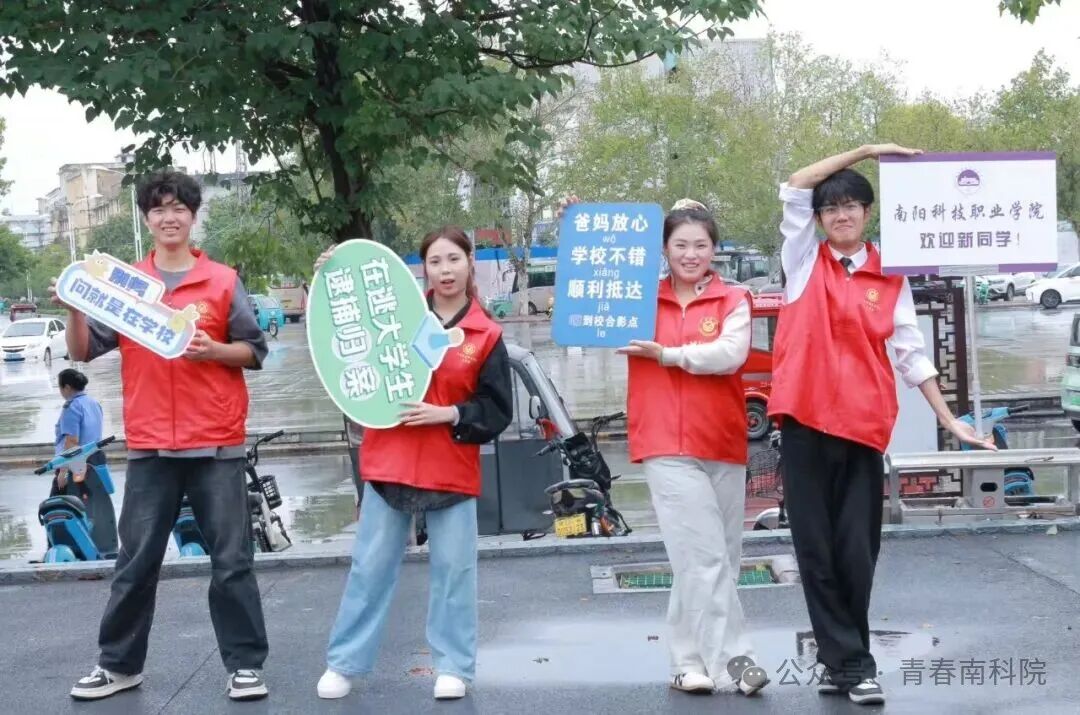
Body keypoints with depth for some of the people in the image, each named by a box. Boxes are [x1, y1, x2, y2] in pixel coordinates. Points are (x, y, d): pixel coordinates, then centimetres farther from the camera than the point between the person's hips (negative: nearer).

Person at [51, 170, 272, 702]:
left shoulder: (223, 281, 3)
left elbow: (254, 351, 5)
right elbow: (85, 351, 6)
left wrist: (214, 350, -13)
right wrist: (74, 308, -11)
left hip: (215, 443, -1)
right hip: (150, 445, 2)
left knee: (231, 559, 1)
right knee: (136, 561, 7)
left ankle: (244, 664, 8)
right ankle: (119, 664, 20)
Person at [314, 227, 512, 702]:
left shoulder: (487, 336, 0)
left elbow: (498, 412, -1)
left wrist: (448, 414, -15)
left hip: (452, 471, -1)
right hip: (388, 463, 1)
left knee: (454, 569, 4)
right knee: (370, 566, 7)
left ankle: (453, 667, 17)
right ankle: (343, 664, 16)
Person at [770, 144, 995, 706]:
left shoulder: (890, 278, 10)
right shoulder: (803, 261, 7)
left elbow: (911, 353, 10)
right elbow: (793, 190, -4)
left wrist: (949, 420, 4)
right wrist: (866, 150, -4)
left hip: (864, 424, 1)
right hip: (804, 419, -1)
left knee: (857, 549, 2)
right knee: (815, 547, 1)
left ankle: (840, 658, 19)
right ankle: (848, 660, 10)